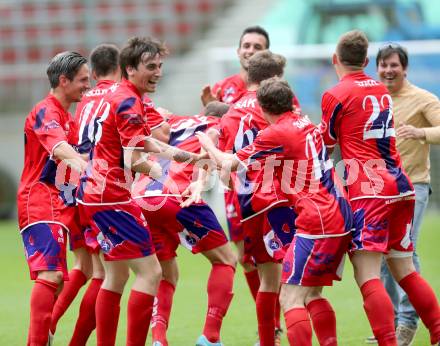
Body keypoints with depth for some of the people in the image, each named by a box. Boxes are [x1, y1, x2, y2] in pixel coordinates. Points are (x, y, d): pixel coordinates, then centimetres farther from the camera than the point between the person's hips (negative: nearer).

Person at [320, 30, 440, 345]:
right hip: (400, 187, 7)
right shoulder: (382, 90, 15)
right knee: (405, 271, 16)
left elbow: (328, 142, 11)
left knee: (368, 277, -13)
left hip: (368, 189, -7)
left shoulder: (335, 95, -2)